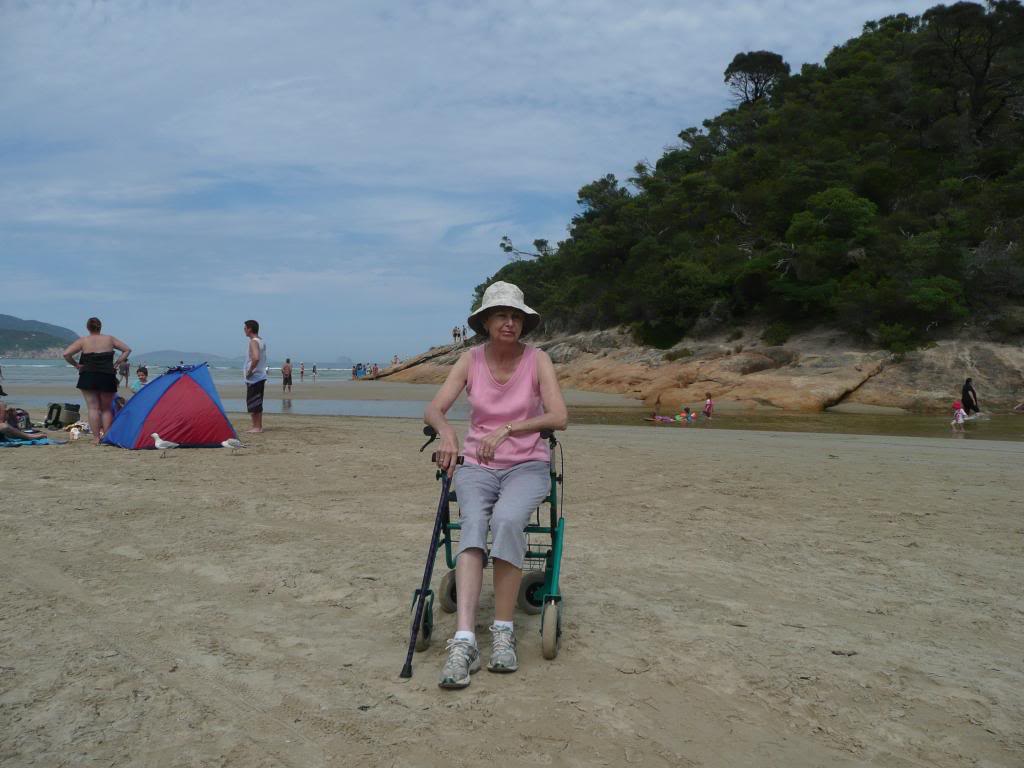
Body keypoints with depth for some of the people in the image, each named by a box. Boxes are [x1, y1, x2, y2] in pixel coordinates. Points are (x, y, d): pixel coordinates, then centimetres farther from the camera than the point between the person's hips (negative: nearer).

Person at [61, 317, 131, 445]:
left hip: (88, 377, -1)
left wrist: (76, 365, 3)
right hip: (108, 377, 1)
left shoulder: (83, 341, 1)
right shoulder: (110, 339, 6)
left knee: (93, 408, 1)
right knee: (106, 409, 11)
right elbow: (127, 350, 10)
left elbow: (66, 354, -8)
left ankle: (96, 438, -3)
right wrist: (117, 364, 8)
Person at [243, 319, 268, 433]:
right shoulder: (262, 342, 13)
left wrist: (250, 371, -19)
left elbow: (256, 358, -30)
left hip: (253, 378, -10)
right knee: (257, 403, 14)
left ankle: (257, 427, -3)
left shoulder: (253, 342, -15)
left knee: (253, 404, -5)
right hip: (261, 376, 10)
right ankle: (258, 426, 19)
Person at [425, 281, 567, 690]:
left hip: (527, 465, -1)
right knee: (473, 522, -31)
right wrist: (447, 432, -30)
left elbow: (559, 417, -15)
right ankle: (464, 640, -38)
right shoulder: (471, 359, 2)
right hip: (476, 464, 1)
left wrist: (506, 429, -27)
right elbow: (434, 409, -7)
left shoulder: (537, 360, -3)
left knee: (506, 519, -34)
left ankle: (503, 631, -21)